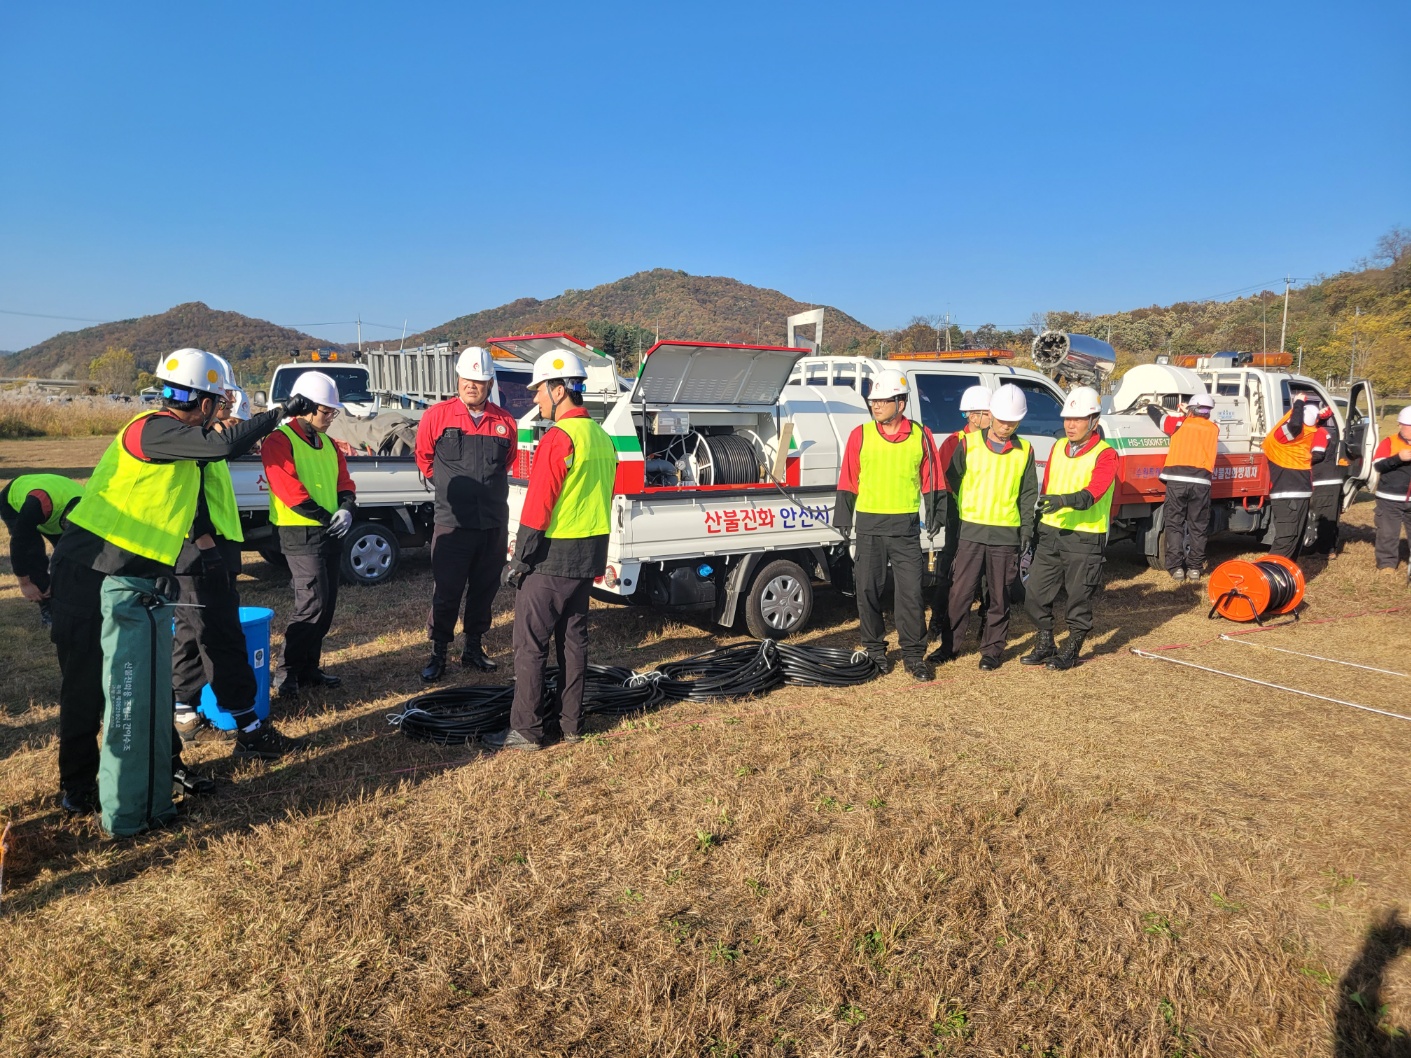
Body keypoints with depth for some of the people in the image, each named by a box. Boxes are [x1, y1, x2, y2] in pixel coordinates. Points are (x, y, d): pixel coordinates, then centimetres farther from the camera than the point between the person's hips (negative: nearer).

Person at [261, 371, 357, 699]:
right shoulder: (280, 441, -9)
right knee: (312, 603, -13)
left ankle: (309, 667, 21)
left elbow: (344, 481, 14)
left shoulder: (327, 443, 16)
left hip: (331, 535, 8)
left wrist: (346, 509, -7)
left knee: (326, 605, 10)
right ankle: (286, 672, -2)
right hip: (301, 535, -8)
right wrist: (326, 517, -16)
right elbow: (289, 488, -18)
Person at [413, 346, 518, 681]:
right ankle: (438, 653, 15)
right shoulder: (437, 416, -2)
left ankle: (474, 648, 27)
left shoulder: (505, 423, 4)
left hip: (494, 524, 3)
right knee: (446, 593, 2)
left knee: (484, 590, 12)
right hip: (452, 524, -3)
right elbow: (424, 457, 12)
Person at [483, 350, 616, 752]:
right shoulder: (601, 438, 12)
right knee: (573, 638, 15)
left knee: (530, 644, 0)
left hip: (552, 558, -9)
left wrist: (518, 561, -12)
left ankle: (526, 729, 5)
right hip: (588, 558, 9)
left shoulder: (559, 437, -16)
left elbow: (537, 507, -19)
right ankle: (570, 722, 23)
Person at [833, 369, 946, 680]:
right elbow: (848, 481, 6)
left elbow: (931, 479, 7)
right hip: (869, 524, 1)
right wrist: (844, 517, 3)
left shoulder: (921, 436, 2)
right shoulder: (860, 435, 2)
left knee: (911, 592, -1)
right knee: (868, 590, 6)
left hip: (906, 526, -1)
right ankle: (874, 650, 21)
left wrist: (935, 513, 1)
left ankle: (913, 654, 10)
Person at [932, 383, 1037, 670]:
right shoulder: (969, 443, 1)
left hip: (1006, 534, 1)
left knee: (999, 595, 7)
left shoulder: (1025, 451, 5)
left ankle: (993, 649, 18)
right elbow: (952, 480, 4)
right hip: (970, 530, -1)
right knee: (960, 590, 2)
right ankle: (949, 643, 14)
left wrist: (1027, 528, 3)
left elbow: (1029, 493, 10)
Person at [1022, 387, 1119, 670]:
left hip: (1084, 539, -6)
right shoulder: (1058, 448, 11)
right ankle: (1045, 645, 26)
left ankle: (1071, 651, 22)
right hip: (1050, 533, 6)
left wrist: (1064, 500, -42)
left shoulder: (1105, 454, -9)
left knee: (1079, 598, 5)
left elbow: (1091, 495, -24)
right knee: (1035, 593, 8)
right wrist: (1037, 528, 15)